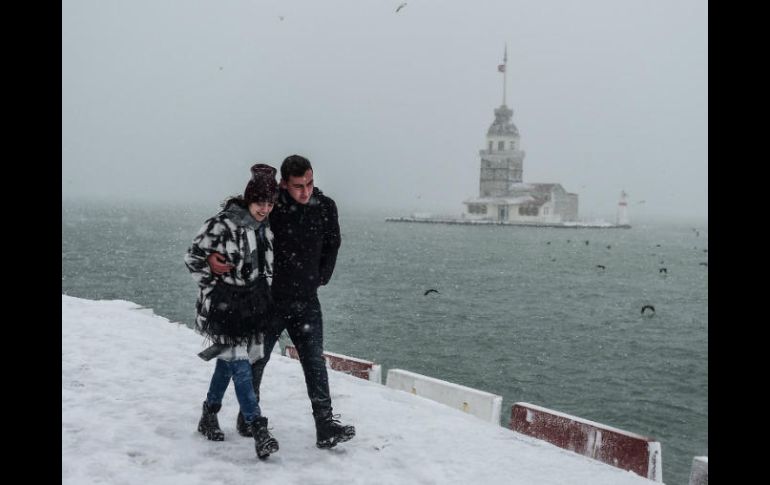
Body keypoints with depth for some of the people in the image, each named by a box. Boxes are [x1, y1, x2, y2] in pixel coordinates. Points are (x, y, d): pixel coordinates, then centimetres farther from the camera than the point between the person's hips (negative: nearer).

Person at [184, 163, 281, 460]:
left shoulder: (265, 228, 7)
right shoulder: (222, 225, -15)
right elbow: (193, 258, -9)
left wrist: (264, 300, 14)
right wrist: (213, 290, -9)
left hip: (251, 305, 7)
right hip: (223, 307, -7)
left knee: (228, 361, 16)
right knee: (239, 363, -12)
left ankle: (209, 416, 33)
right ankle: (259, 430, -14)